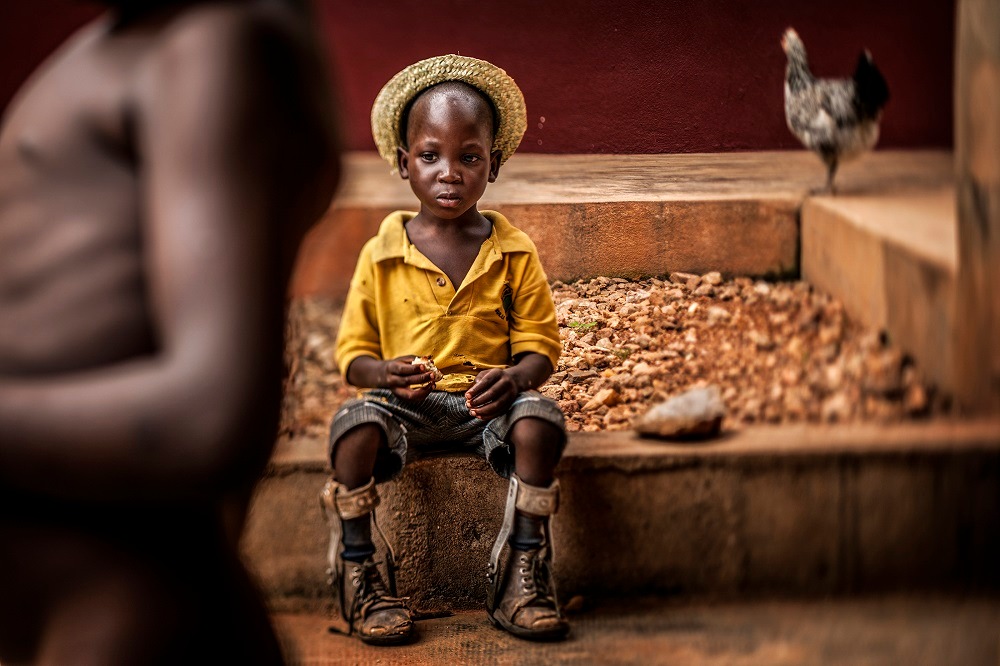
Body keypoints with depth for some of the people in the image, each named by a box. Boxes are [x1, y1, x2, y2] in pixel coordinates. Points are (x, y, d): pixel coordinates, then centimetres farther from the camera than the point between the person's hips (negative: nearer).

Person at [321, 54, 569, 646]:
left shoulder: (514, 253, 5)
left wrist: (517, 376, -18)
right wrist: (382, 372, -18)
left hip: (485, 402, 1)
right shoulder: (380, 257, 4)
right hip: (405, 403, 0)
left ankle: (522, 575, -16)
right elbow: (353, 351, 6)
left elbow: (540, 342, 6)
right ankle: (358, 573, -15)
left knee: (540, 419, -30)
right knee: (356, 424, -32)